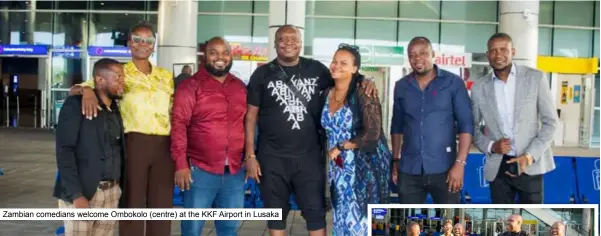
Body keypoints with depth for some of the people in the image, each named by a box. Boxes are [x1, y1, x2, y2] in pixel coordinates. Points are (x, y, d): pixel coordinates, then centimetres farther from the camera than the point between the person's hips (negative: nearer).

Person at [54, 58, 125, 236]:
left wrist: (121, 188, 3)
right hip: (81, 192, -5)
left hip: (111, 193, 5)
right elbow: (64, 151, -11)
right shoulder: (76, 105, -5)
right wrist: (76, 194, -18)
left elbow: (119, 150, 12)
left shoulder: (116, 109, 13)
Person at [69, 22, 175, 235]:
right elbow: (75, 89, -4)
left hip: (164, 146, 4)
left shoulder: (166, 76, 14)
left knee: (161, 207, 8)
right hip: (133, 144, -3)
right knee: (132, 206, 1)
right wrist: (87, 90, -27)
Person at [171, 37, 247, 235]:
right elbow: (178, 124, -10)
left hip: (235, 171, 5)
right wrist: (181, 164, -16)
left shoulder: (240, 87, 12)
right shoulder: (190, 86, -4)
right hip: (200, 170, -4)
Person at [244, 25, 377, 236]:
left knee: (316, 212, 6)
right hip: (272, 157, 0)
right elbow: (250, 116, 1)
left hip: (310, 156, 1)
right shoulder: (263, 74, 1)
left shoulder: (316, 69, 3)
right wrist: (250, 155, -5)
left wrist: (363, 82, -6)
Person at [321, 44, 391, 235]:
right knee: (343, 219, 13)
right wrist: (330, 153, 5)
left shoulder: (362, 94, -14)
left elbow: (372, 134, -20)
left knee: (361, 220, -1)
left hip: (365, 166, -6)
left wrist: (341, 147, -13)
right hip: (339, 167, 6)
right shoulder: (327, 94, 6)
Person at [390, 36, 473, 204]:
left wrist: (460, 163, -14)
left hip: (444, 168, -3)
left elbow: (466, 124, -6)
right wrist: (395, 160, 12)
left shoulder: (453, 82, -3)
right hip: (409, 170, 3)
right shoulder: (401, 86, 8)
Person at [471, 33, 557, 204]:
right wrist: (490, 146, -10)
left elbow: (550, 121, -2)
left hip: (530, 164, -1)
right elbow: (472, 126, 10)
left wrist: (529, 156, -12)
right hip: (498, 166, 1)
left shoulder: (536, 78, -2)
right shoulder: (479, 87, 2)